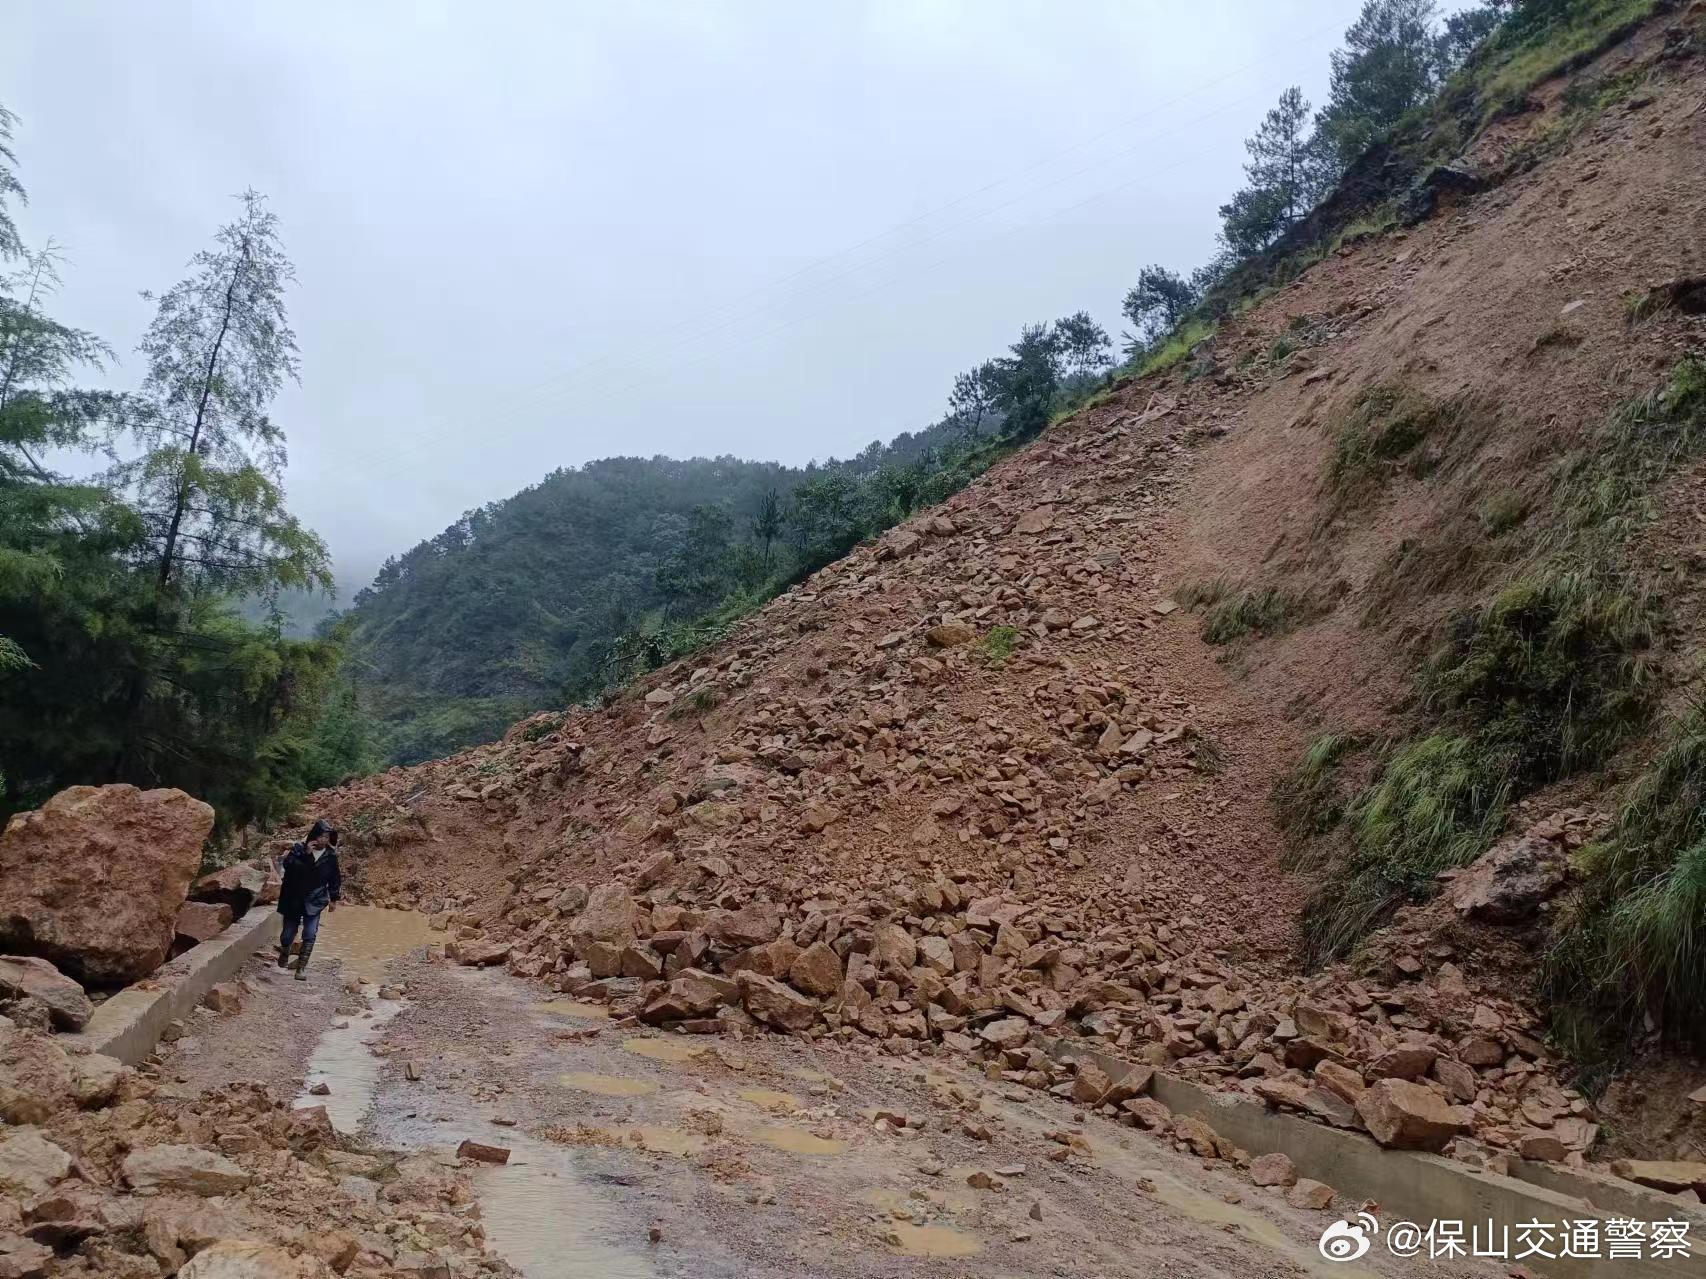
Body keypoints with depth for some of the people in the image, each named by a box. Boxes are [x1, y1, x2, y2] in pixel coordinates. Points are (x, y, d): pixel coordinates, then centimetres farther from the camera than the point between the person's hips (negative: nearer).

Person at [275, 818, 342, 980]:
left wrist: (334, 899, 11)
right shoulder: (298, 849, -9)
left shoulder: (331, 856, -2)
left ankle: (302, 967, 1)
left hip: (314, 901, 1)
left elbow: (335, 878, 9)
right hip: (294, 899, -1)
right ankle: (284, 954, 40)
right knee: (288, 933, 7)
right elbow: (287, 865, -25)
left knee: (310, 935, -11)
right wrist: (305, 854, -33)